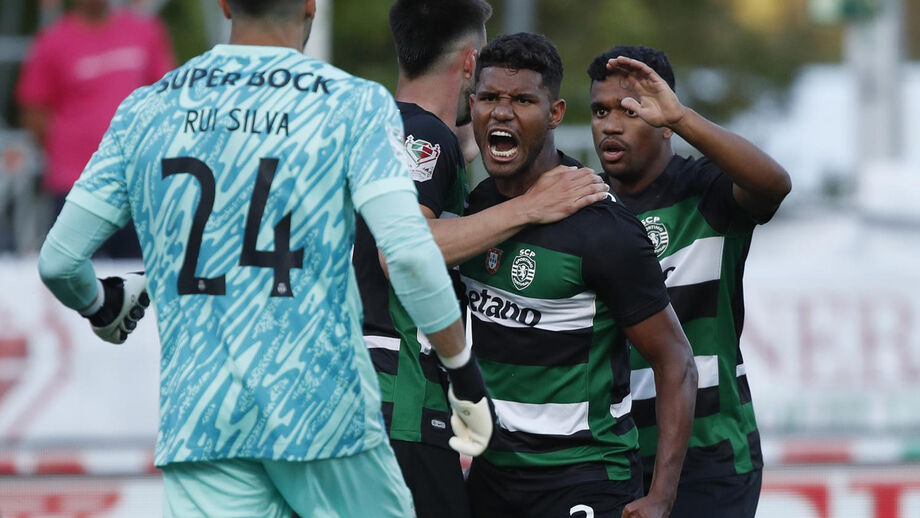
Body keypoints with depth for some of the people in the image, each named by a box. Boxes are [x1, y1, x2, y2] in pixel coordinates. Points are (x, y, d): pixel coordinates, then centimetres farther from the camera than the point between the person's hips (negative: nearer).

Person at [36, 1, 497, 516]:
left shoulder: (145, 111, 7)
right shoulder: (355, 105, -3)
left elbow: (59, 260, 9)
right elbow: (409, 253, -14)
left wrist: (103, 306, 31)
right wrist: (465, 373, -4)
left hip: (196, 415, 3)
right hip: (323, 413, -3)